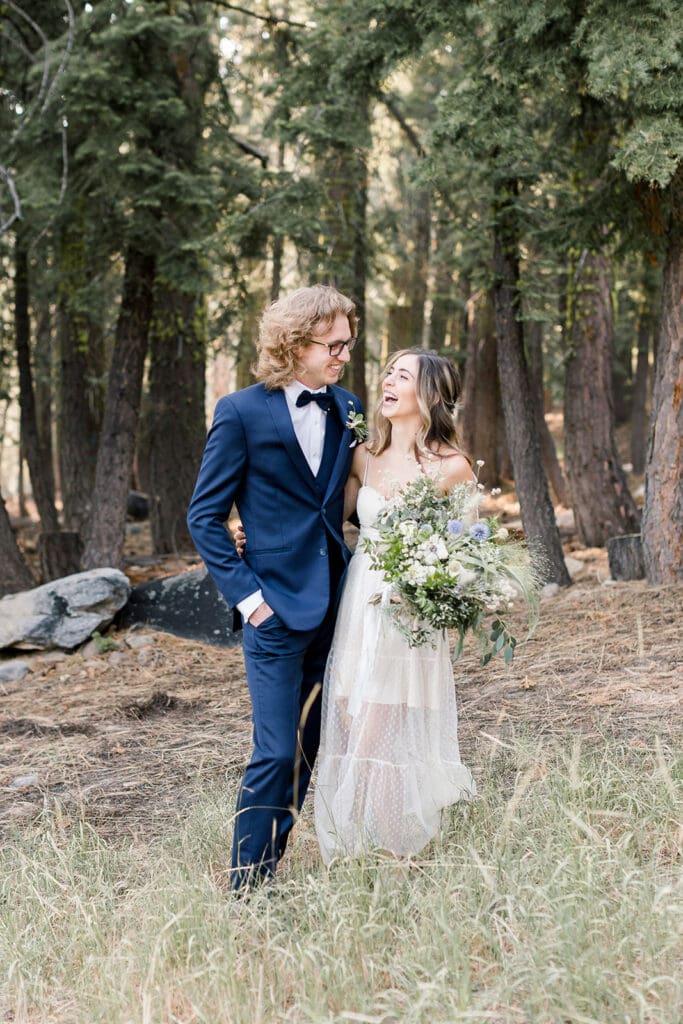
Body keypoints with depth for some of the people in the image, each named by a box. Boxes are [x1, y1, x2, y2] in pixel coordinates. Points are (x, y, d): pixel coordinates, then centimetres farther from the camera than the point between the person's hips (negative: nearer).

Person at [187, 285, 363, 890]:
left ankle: (269, 867, 24)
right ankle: (246, 887, 6)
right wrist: (246, 594, -11)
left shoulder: (346, 410, 8)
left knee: (308, 747, 11)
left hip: (335, 606, 6)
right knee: (276, 753, -6)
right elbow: (205, 516, -4)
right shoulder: (243, 413, -7)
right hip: (277, 607, -5)